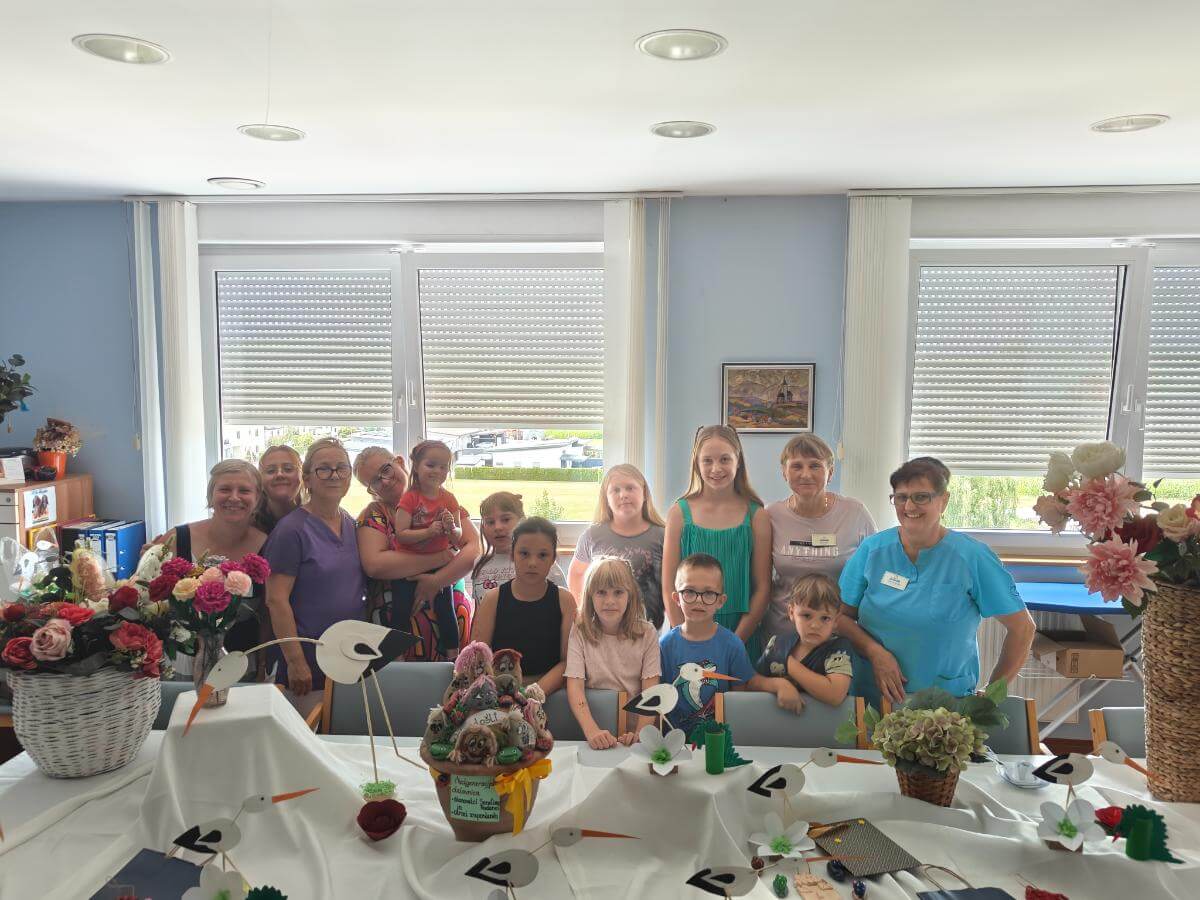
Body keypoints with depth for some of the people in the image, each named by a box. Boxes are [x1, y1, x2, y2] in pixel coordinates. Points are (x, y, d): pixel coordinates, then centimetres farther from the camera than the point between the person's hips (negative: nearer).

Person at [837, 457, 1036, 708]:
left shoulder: (973, 558, -4)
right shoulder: (872, 549, 2)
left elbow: (1022, 628, 2)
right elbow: (841, 615, 5)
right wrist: (874, 651, -12)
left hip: (947, 703, -1)